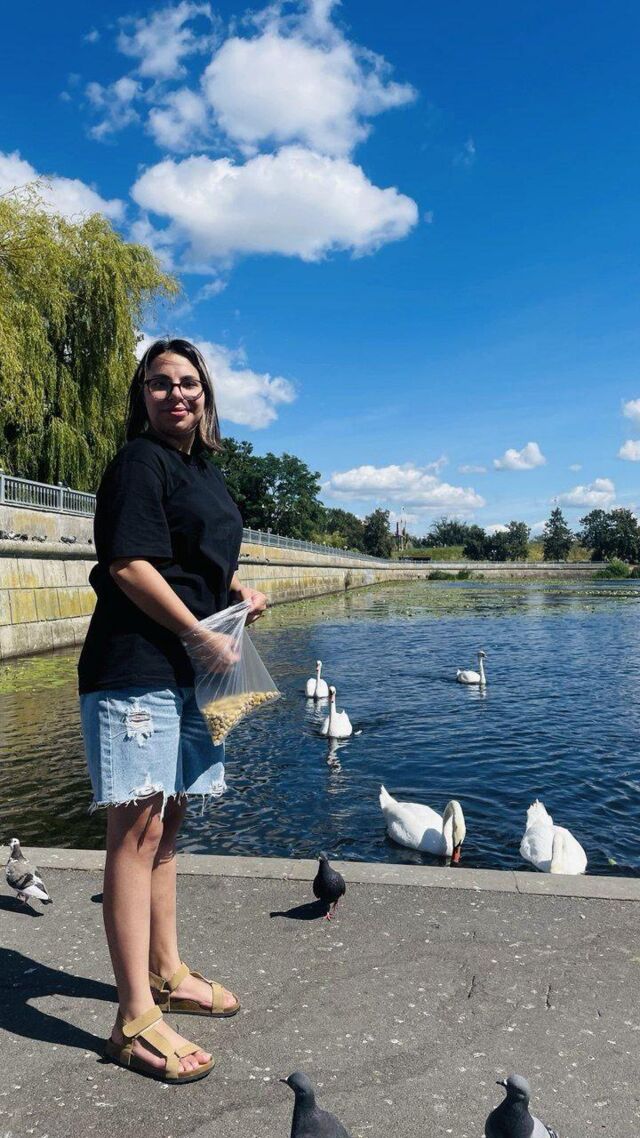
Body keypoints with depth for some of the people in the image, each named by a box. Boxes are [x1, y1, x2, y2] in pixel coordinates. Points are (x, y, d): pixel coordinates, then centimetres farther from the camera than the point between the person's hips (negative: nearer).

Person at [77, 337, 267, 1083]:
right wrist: (204, 636, -14)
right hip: (135, 669, -9)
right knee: (136, 830, -6)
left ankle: (166, 974, 31)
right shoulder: (140, 461, -7)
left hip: (184, 670, 9)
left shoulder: (201, 468, 19)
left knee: (165, 824, 16)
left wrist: (237, 588, 10)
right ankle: (135, 1020, 2)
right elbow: (129, 566, -17)